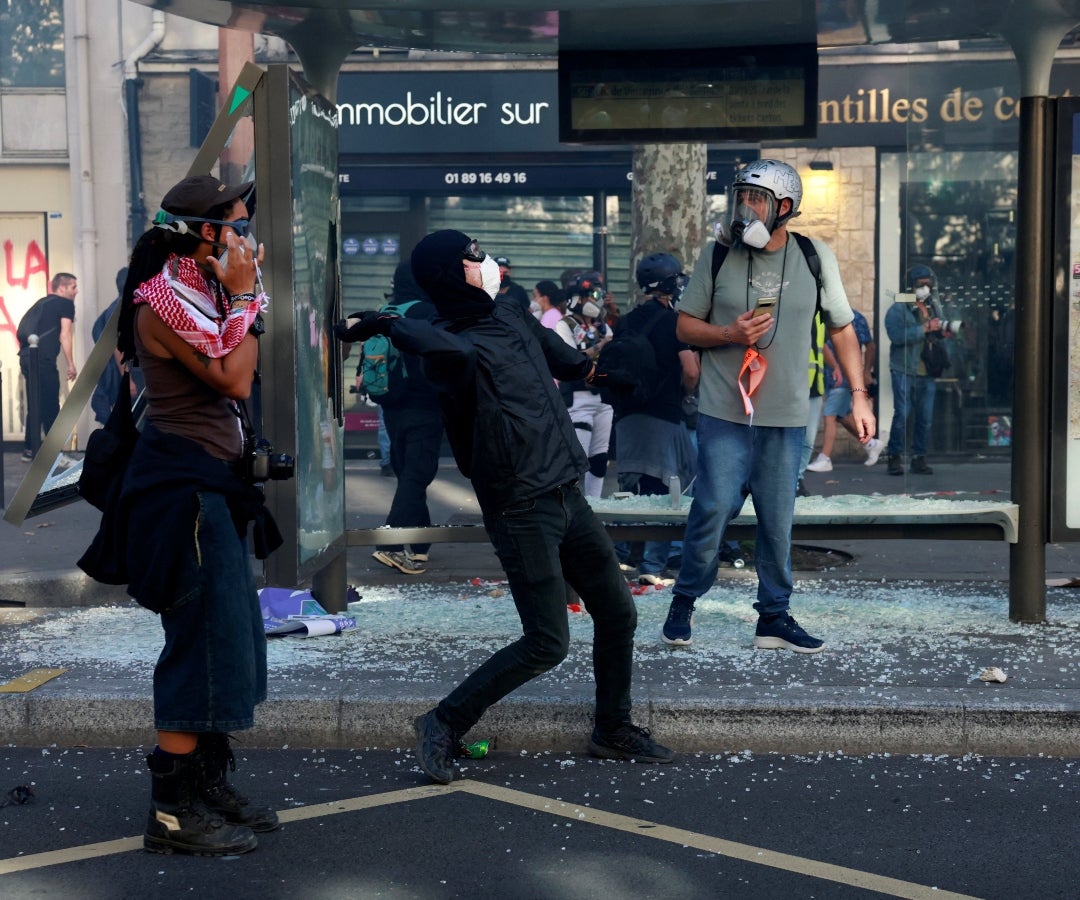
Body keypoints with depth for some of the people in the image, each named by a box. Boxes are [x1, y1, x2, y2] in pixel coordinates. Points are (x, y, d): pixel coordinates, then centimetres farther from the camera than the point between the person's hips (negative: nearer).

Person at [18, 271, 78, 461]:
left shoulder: (43, 303, 24)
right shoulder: (66, 303, 2)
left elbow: (24, 330, 25)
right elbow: (64, 335, -6)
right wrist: (71, 364, -2)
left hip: (27, 356, 8)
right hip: (42, 359, -8)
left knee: (36, 407, 14)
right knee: (50, 408, -3)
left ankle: (30, 450, 18)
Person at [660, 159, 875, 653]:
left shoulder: (816, 258, 3)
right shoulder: (718, 254, 0)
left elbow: (842, 330, 11)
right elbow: (685, 325, 6)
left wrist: (859, 395, 5)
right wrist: (728, 334, -13)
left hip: (786, 418, 2)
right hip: (724, 413, -1)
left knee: (778, 520, 6)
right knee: (713, 509, -6)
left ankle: (774, 617, 19)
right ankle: (684, 601, 13)